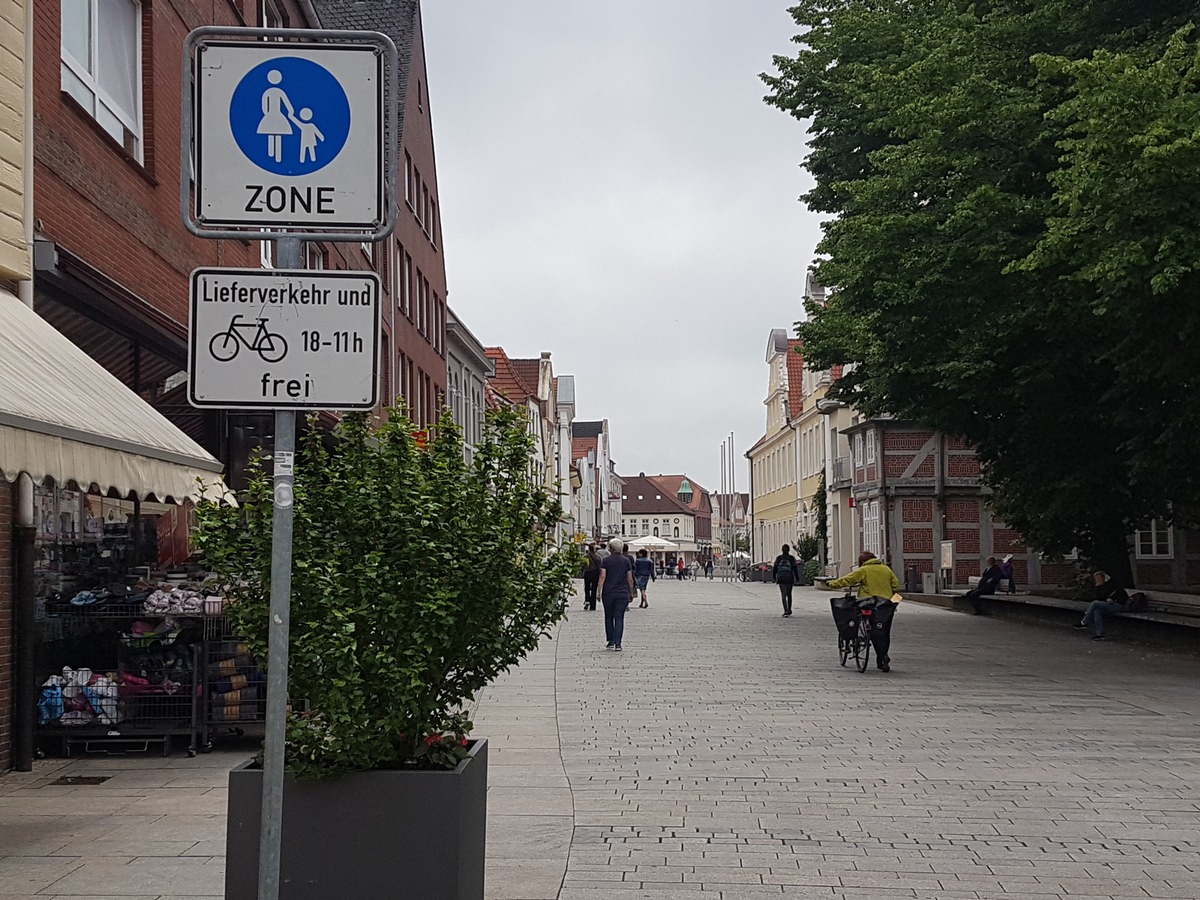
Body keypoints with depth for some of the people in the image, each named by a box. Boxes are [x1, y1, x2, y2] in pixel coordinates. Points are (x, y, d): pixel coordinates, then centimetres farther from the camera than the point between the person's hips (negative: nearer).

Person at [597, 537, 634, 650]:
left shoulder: (606, 560, -2)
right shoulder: (626, 560, 2)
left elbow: (602, 577, -9)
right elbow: (630, 579, 4)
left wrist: (599, 591, -7)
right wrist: (631, 592, 14)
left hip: (608, 593, 0)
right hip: (622, 593, 1)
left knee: (609, 617, 14)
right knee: (619, 618, 0)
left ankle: (611, 642, 17)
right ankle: (617, 643, -9)